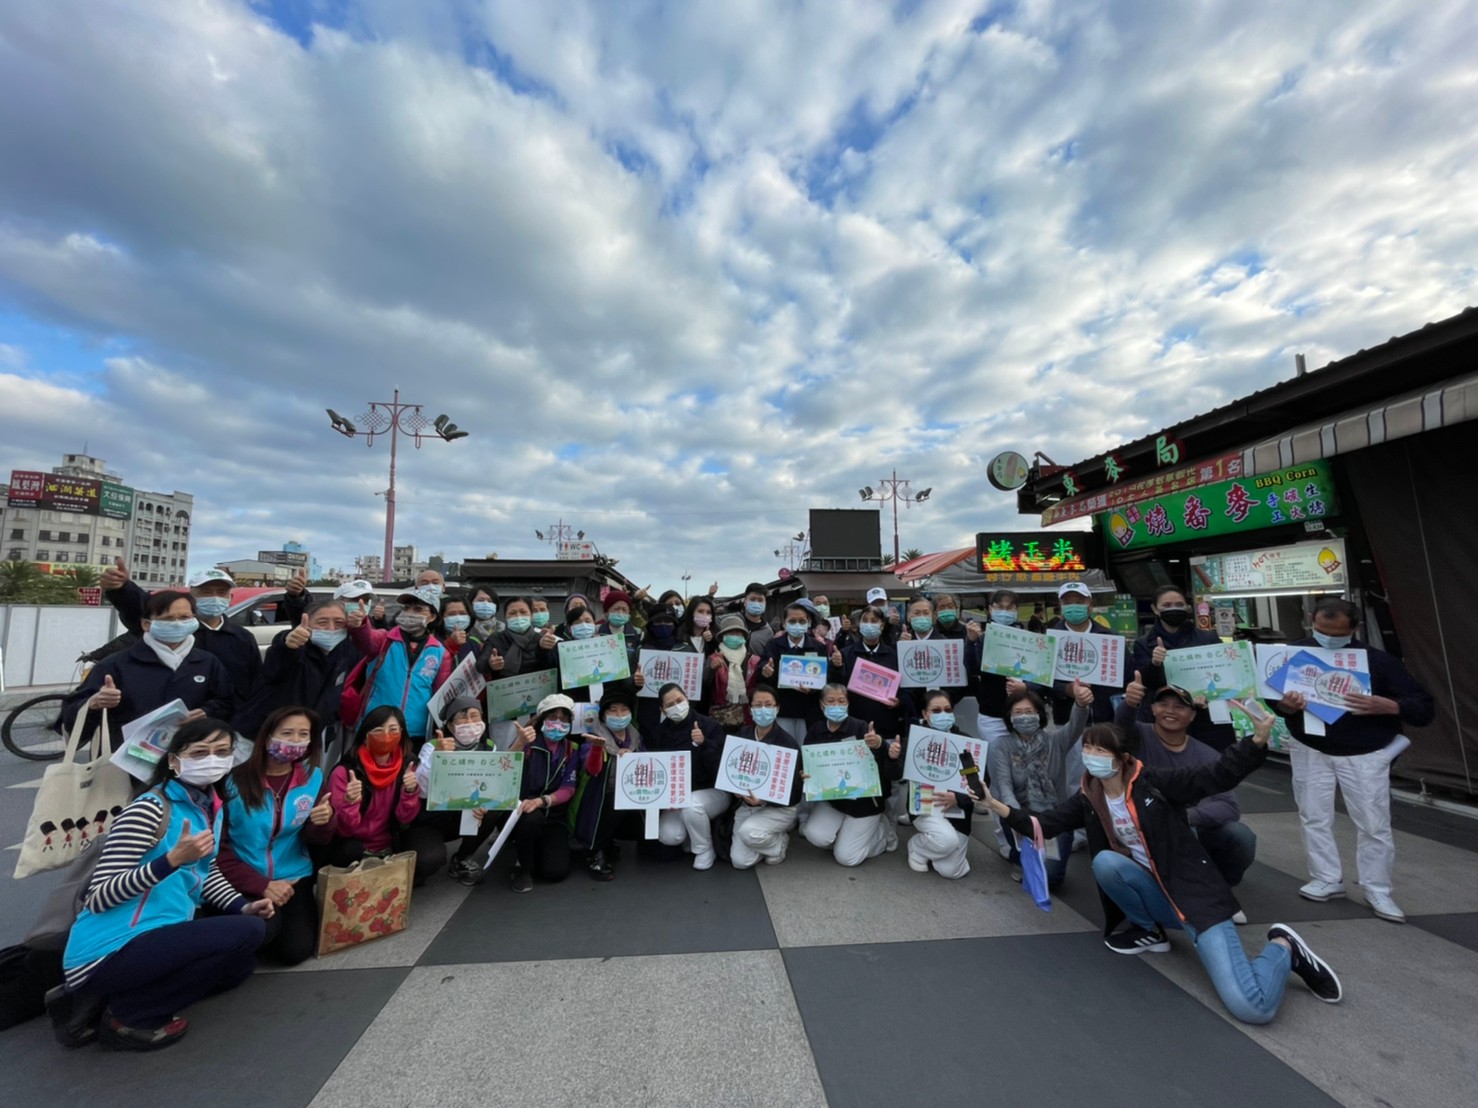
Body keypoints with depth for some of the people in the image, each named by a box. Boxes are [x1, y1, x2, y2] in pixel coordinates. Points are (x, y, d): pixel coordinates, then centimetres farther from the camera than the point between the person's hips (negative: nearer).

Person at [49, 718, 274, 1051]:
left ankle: (100, 1001, 12)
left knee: (240, 964, 20)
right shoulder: (149, 810, -17)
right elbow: (99, 897, -21)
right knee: (249, 931, -21)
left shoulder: (210, 808, 8)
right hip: (108, 954, -9)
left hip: (156, 942, 9)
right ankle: (125, 1015, -5)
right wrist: (173, 859, -33)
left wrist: (244, 907, 6)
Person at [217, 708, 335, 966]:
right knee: (262, 930, -30)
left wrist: (323, 822, -24)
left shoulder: (313, 777, -2)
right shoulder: (235, 780, -11)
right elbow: (218, 847, -7)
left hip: (293, 878, 2)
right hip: (245, 881, -2)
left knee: (295, 950, -14)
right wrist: (261, 885, -15)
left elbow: (317, 841, 1)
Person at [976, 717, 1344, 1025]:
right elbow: (1045, 824, -2)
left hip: (1195, 894, -4)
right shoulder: (1088, 800, -1)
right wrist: (995, 805, -14)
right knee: (1105, 861, -26)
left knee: (1251, 1007, -21)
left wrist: (1257, 740, -34)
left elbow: (1216, 778, -19)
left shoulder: (1153, 783, -14)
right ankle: (1150, 931, 1)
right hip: (1154, 896, 5)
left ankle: (1283, 949, 13)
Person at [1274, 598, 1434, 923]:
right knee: (1314, 818, 7)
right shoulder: (1295, 654, -8)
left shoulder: (1379, 661, -13)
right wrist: (1285, 705, -26)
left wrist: (1385, 706, -32)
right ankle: (1328, 880, 22)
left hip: (1364, 755, -1)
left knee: (1374, 824, 4)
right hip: (1311, 751, 1)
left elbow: (1425, 707, -12)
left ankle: (1377, 891, 22)